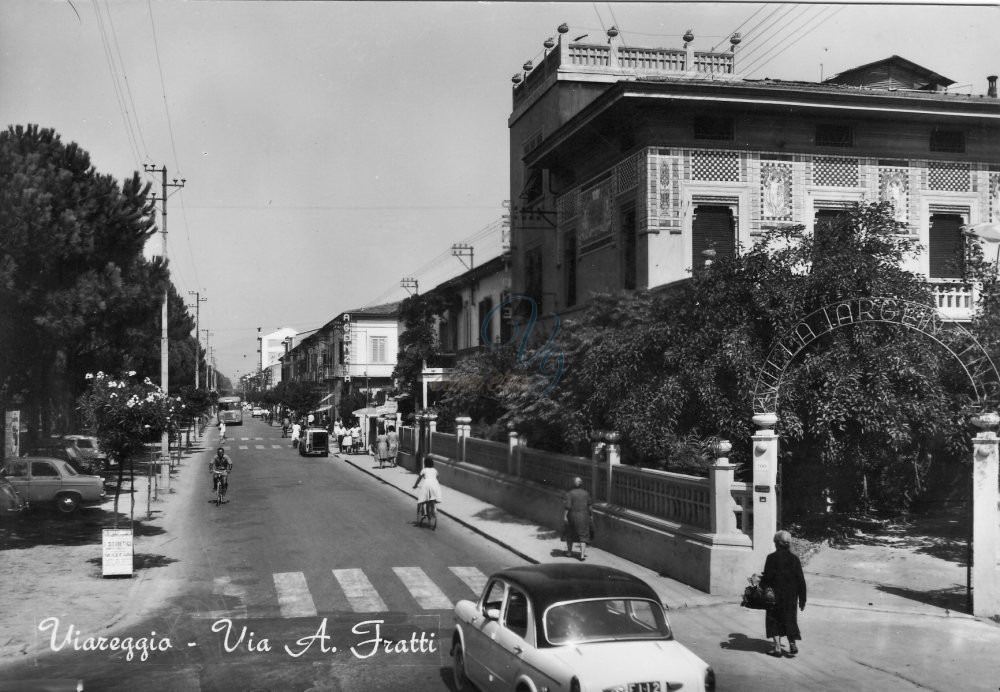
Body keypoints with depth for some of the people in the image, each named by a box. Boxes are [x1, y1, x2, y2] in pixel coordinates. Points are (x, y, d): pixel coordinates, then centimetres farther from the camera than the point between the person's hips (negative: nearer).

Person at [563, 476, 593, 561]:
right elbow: (589, 506, 3)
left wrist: (565, 516, -12)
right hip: (584, 516, 2)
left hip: (572, 516, -2)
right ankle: (582, 555, -6)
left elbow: (568, 506, -16)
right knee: (583, 535, 4)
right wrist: (590, 516, 13)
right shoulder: (586, 493, -1)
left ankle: (569, 552, 27)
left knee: (570, 535, 17)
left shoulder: (570, 493, -11)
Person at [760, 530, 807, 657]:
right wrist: (802, 599, 10)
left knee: (774, 620, 8)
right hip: (791, 596, 3)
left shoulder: (772, 558, -11)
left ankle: (777, 647, 3)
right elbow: (801, 580, 2)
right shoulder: (794, 558, 0)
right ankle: (792, 644, 5)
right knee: (790, 620, 17)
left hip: (775, 595, -3)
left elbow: (766, 578, -13)